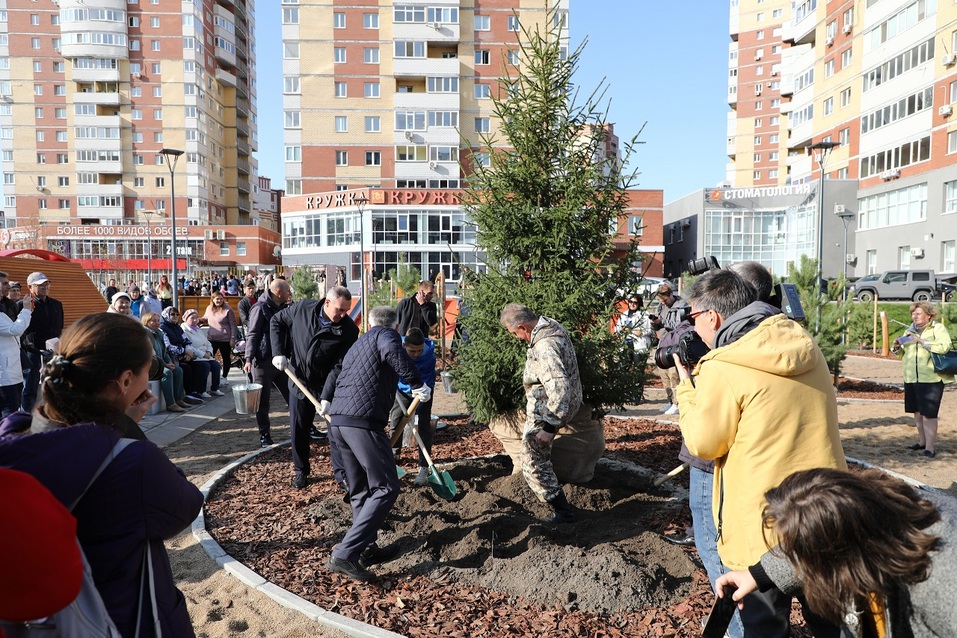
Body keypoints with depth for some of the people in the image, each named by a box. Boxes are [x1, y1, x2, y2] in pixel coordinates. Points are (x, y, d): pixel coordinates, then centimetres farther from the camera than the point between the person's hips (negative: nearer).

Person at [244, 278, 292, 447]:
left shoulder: (283, 308, 13)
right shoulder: (260, 308, -10)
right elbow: (252, 335, -13)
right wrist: (249, 359, -20)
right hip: (263, 361, -7)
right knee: (263, 401, 3)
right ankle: (264, 435, 14)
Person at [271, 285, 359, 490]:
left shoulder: (349, 330, -20)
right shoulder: (303, 308, -14)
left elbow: (339, 366, -22)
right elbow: (276, 321, 3)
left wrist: (326, 397, -28)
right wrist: (278, 352, -7)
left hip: (328, 385, -2)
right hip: (299, 381, 2)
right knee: (298, 429, 11)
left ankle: (341, 472, 17)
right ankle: (301, 471, 29)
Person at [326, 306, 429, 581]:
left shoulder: (357, 345, 29)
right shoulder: (386, 335, 5)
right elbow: (392, 351, -21)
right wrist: (417, 384, -14)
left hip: (336, 421, 9)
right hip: (363, 421, -9)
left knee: (361, 491, 19)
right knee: (386, 488, -6)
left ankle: (366, 549, 24)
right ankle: (344, 555, -12)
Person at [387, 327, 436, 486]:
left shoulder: (429, 354, -35)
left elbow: (427, 383, -32)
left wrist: (415, 408, -37)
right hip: (402, 389, 2)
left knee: (424, 425, -9)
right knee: (394, 423, 4)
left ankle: (423, 468, -4)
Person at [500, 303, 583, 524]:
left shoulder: (544, 347, -36)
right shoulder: (552, 325, -3)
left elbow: (559, 389, -41)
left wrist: (549, 427, -35)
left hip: (545, 412, -11)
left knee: (534, 465, -1)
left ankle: (562, 511, 10)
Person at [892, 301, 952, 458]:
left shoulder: (938, 329, -2)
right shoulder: (909, 331, 17)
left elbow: (944, 347, -20)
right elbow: (902, 353, 24)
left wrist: (922, 341, -22)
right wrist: (897, 346, 3)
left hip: (931, 379, -6)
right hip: (911, 379, 6)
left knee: (928, 414, -8)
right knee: (917, 412, 14)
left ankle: (930, 447, -3)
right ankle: (922, 441, 27)